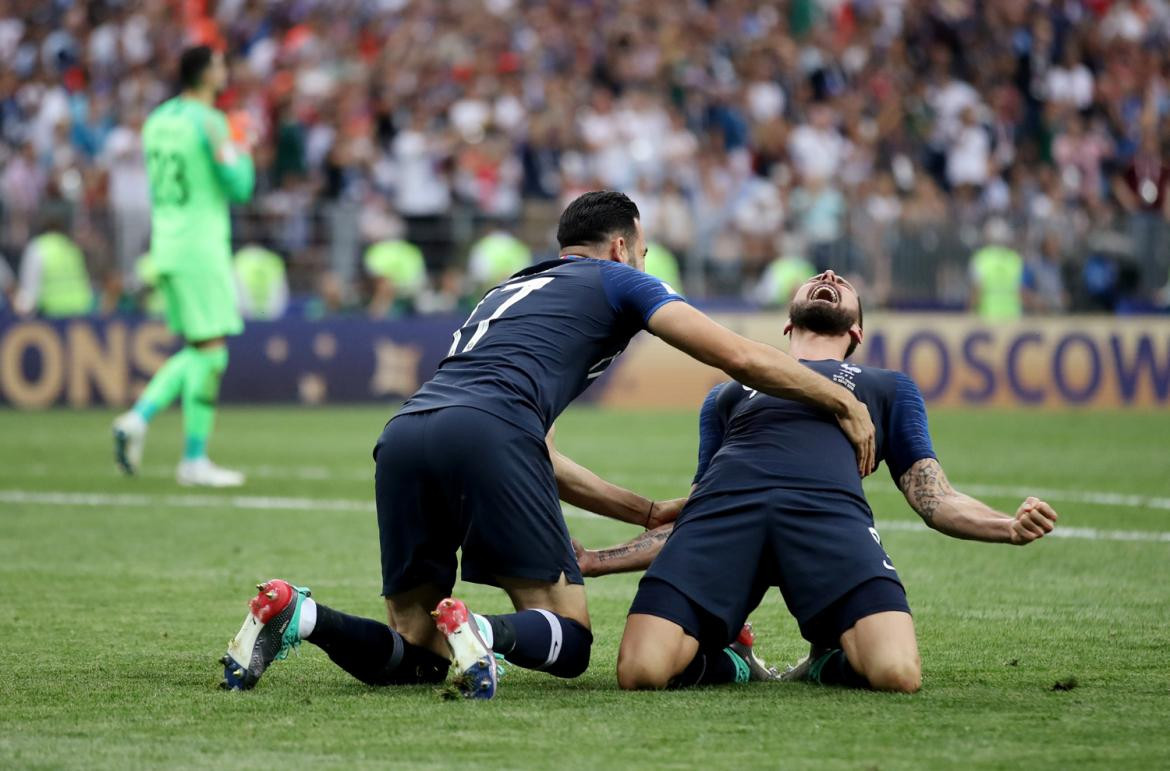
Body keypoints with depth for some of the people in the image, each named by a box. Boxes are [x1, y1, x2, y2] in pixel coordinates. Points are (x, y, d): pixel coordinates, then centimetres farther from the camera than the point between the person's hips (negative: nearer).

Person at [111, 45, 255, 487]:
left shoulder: (157, 120, 12)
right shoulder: (209, 122, -12)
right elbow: (239, 189, -11)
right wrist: (243, 151, 4)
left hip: (165, 248, 8)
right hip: (201, 250, -8)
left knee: (199, 351, 16)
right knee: (210, 351, -3)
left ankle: (139, 417, 1)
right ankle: (194, 460, -3)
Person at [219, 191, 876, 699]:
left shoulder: (509, 293, 39)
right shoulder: (618, 281, 21)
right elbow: (740, 357, 13)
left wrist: (648, 512, 42)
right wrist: (846, 405, 24)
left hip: (403, 435, 6)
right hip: (486, 434, -6)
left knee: (414, 656, 13)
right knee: (569, 639, 5)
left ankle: (296, 614, -12)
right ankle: (480, 633, -27)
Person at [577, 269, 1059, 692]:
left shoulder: (889, 387, 38)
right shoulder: (727, 394, 40)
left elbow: (935, 499, 24)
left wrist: (1010, 528, 3)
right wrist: (595, 561, 20)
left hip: (829, 508, -1)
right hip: (723, 505, 1)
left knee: (896, 673, -32)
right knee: (641, 671, -27)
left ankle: (828, 662, 2)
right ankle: (728, 662, 5)